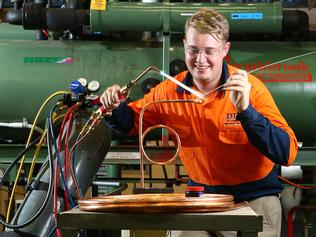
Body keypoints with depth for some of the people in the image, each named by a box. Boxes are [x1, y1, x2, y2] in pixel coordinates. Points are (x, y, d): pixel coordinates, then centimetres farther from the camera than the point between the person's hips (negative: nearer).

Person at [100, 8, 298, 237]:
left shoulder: (250, 88, -16)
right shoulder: (170, 91, -4)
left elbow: (287, 154, -24)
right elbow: (133, 123, 14)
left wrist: (245, 110, -35)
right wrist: (117, 107, -9)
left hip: (253, 198, -3)